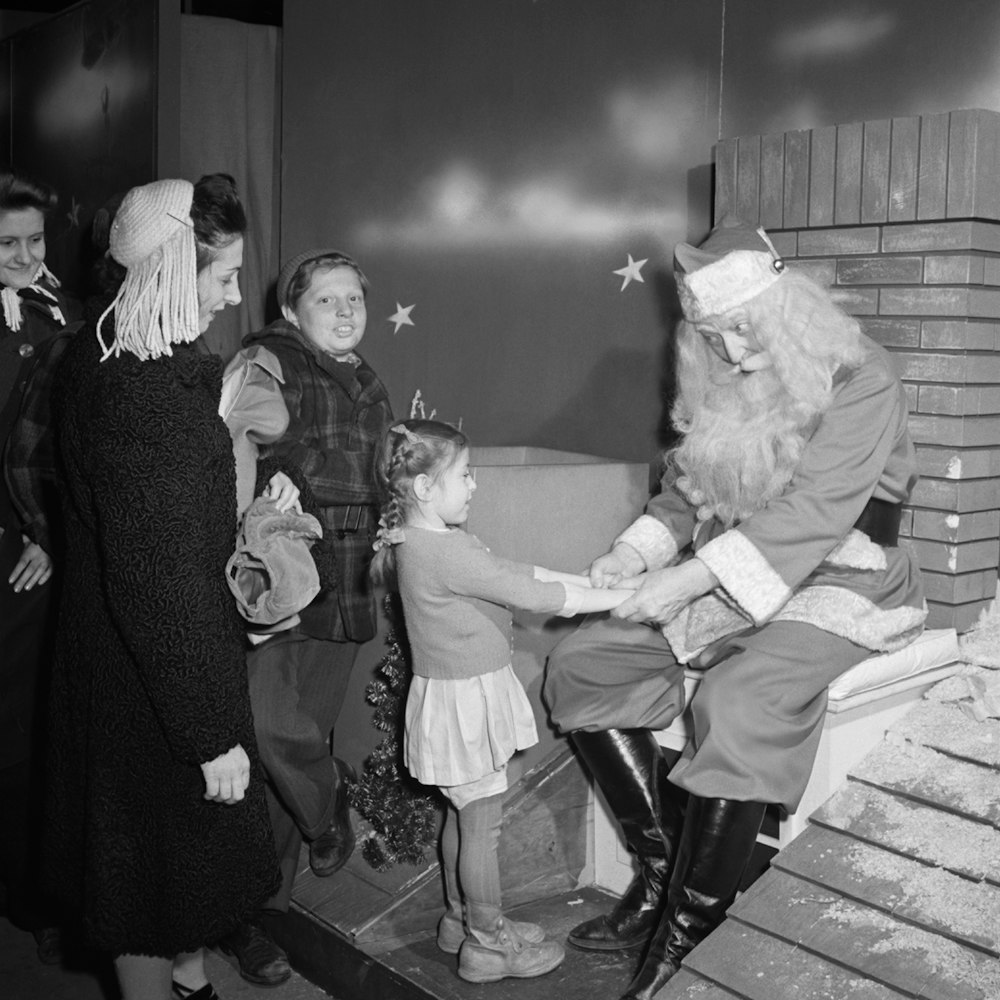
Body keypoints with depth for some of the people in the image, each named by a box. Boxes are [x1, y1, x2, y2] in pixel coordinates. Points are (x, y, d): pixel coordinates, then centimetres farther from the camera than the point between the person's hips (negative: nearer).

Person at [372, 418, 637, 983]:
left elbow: (517, 572, 9)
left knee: (465, 814, 21)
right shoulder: (447, 551, -26)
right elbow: (534, 596, -24)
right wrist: (620, 597, -17)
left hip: (465, 692, 10)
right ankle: (488, 943, 18)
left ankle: (461, 918, 37)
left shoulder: (425, 543, 6)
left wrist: (588, 580, 3)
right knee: (483, 823, 4)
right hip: (465, 698, -10)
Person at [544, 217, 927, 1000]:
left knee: (738, 702, -35)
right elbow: (683, 493, 13)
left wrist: (693, 578, -30)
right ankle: (660, 870, -4)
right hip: (727, 584, 7)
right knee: (582, 664, -6)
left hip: (839, 587, -7)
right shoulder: (721, 388, 9)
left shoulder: (859, 382, -13)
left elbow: (810, 514, -23)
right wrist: (635, 554, -8)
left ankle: (687, 934, -20)